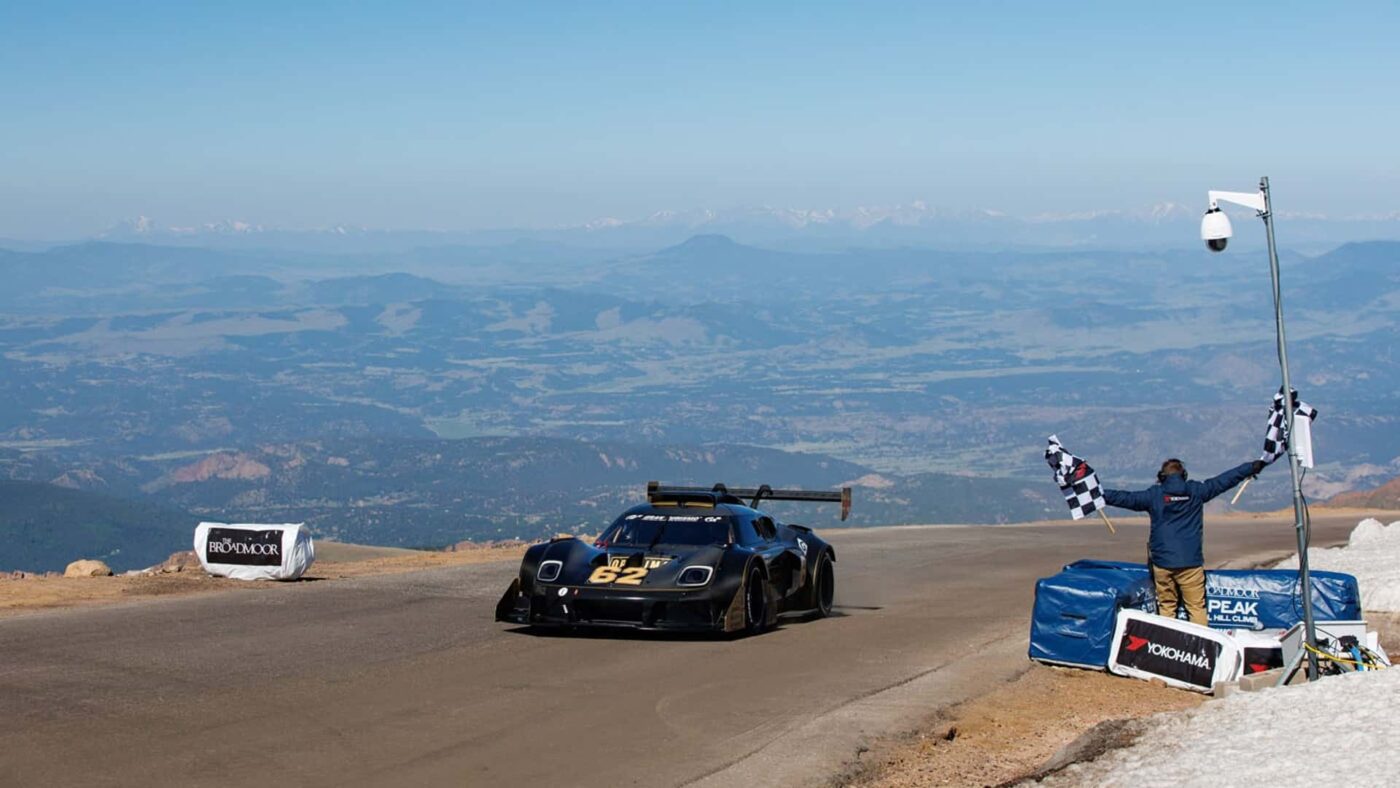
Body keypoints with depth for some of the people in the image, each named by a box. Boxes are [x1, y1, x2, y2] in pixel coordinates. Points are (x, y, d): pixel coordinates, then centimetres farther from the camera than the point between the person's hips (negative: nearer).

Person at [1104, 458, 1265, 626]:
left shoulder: (1154, 495, 2)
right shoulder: (1195, 491, 3)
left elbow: (1124, 498, 6)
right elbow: (1224, 480, 10)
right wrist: (1253, 467, 18)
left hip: (1162, 563, 0)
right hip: (1191, 562, 0)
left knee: (1166, 607, 8)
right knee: (1196, 607, 0)